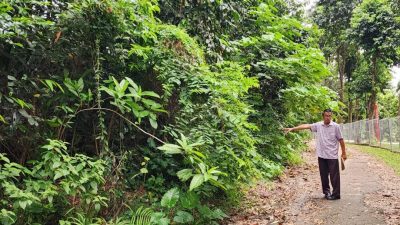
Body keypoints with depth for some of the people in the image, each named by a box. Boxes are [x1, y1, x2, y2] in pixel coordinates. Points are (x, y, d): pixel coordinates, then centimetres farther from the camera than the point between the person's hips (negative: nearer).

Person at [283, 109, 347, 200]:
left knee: (334, 176, 2)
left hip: (332, 156, -3)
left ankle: (336, 194, 12)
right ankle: (326, 192, 26)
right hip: (321, 155, 3)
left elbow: (340, 140, -1)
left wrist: (344, 153, 2)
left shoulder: (335, 126, -6)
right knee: (324, 175, 12)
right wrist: (292, 129, -11)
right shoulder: (318, 125, 2)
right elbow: (306, 126, -4)